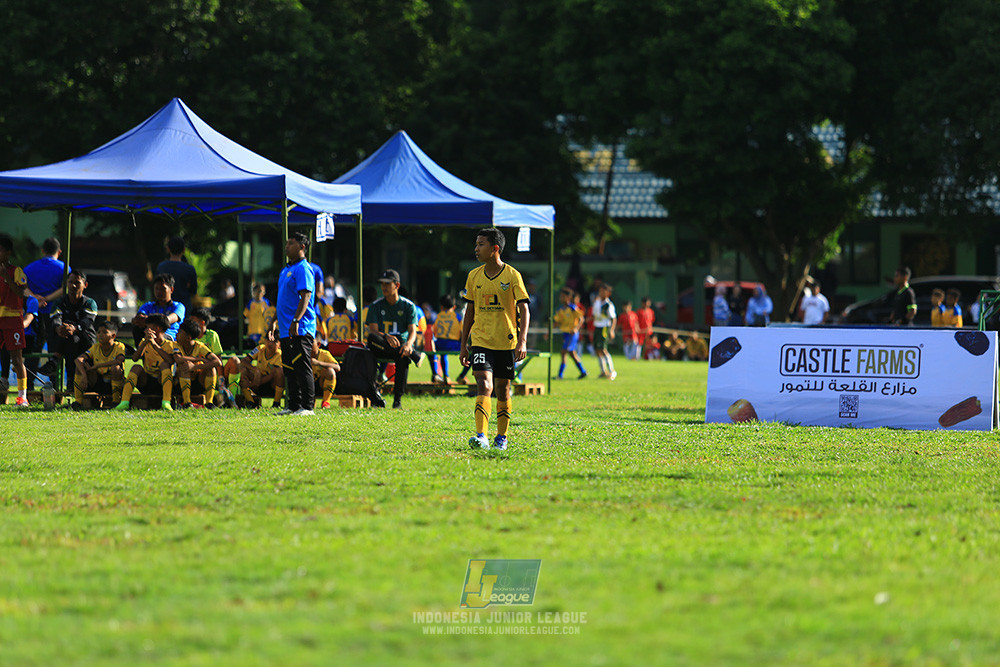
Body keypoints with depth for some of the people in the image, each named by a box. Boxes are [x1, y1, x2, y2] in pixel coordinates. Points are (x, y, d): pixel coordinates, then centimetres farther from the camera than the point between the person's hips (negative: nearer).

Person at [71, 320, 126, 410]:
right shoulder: (95, 347, -1)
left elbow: (119, 361, -33)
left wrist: (97, 366, -30)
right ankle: (78, 402, -17)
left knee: (115, 367, -35)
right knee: (80, 365, -15)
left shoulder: (119, 346, -11)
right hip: (99, 384, 4)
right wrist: (84, 375, -34)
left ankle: (116, 402, -22)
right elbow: (77, 360, -15)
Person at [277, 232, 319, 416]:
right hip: (286, 330, 10)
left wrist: (296, 321, -27)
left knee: (302, 368, -10)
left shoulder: (303, 269, -10)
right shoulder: (286, 270, 20)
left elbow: (305, 297, -19)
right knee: (289, 370, 11)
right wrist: (277, 324, 23)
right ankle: (293, 406, 16)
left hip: (300, 330, -10)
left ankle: (307, 406, -10)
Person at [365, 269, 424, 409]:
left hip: (402, 343, -1)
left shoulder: (409, 306, 6)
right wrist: (387, 337, -29)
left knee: (403, 356, -39)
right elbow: (372, 330, -6)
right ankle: (415, 356, -33)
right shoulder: (376, 306, 8)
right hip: (381, 346, 1)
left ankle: (398, 399, -32)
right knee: (372, 338, -35)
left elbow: (412, 331, -5)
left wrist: (408, 344, -31)